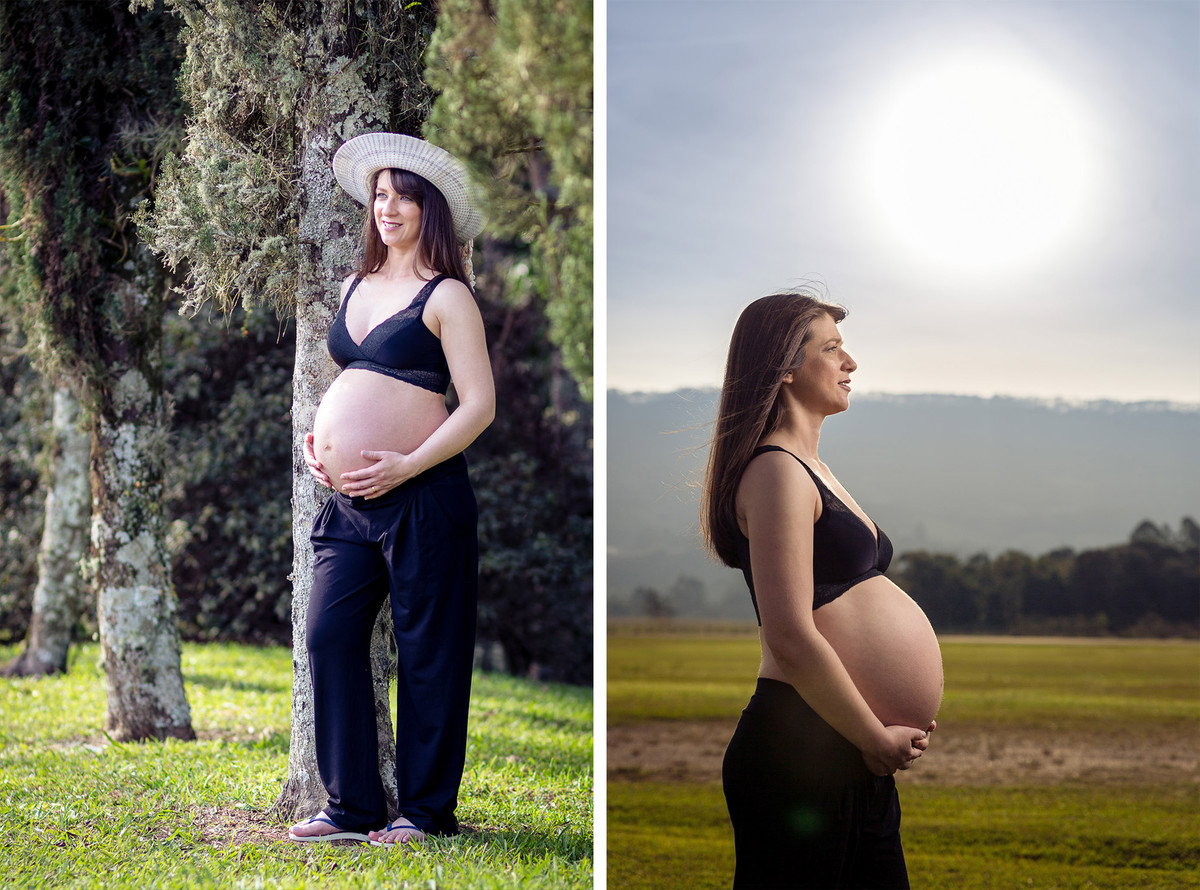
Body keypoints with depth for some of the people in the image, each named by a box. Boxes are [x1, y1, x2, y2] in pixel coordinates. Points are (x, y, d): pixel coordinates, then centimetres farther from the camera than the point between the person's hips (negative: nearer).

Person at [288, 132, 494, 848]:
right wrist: (320, 439, 11)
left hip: (420, 496, -7)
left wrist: (406, 466, -17)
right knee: (330, 636, 1)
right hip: (349, 502, 7)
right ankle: (353, 807, 10)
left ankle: (427, 811, 10)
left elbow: (479, 406, -9)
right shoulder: (357, 287, 17)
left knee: (427, 652, 0)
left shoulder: (446, 296, -4)